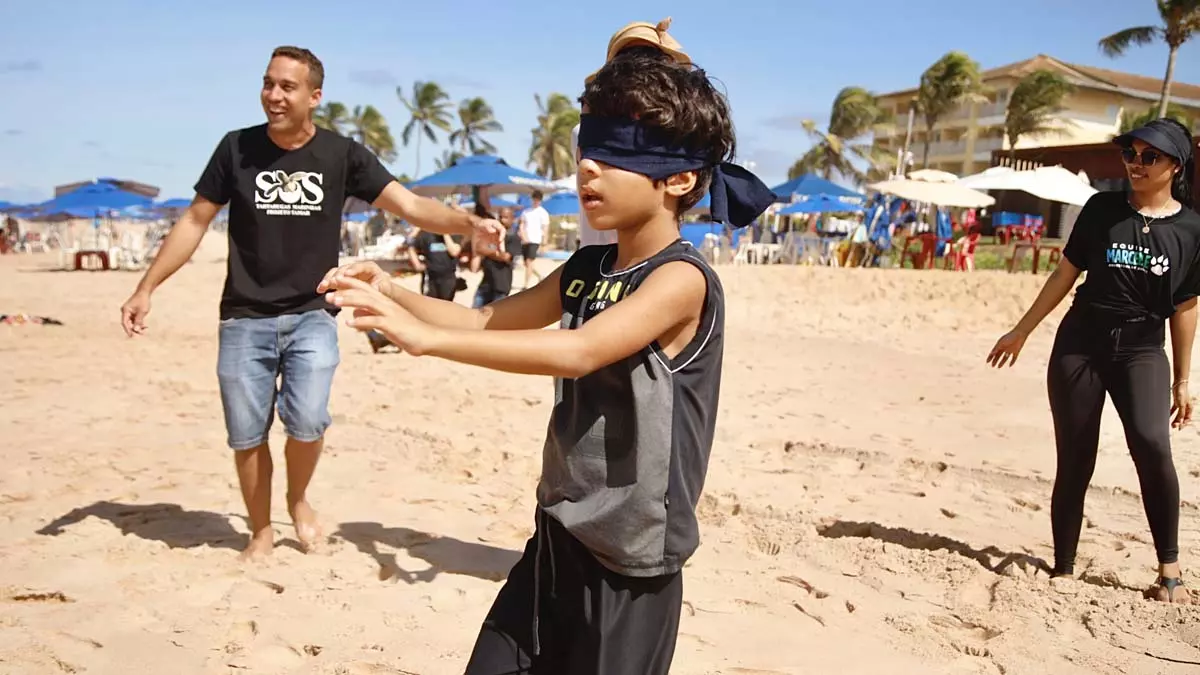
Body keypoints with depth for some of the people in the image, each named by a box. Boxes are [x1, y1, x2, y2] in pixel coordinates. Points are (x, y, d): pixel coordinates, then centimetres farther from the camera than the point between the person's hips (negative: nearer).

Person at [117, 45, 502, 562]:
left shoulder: (341, 154, -3)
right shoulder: (236, 148, -1)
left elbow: (410, 205, -7)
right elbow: (194, 223, 6)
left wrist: (467, 223, -24)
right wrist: (145, 289, 2)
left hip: (311, 316, -1)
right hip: (244, 319, 1)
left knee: (307, 423, -17)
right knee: (246, 436, 4)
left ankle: (298, 499, 15)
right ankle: (261, 531, 27)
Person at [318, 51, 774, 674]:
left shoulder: (681, 277, -19)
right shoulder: (587, 267, 4)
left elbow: (577, 353, -32)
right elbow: (490, 321, 11)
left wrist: (425, 337, -34)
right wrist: (394, 294, -5)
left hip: (631, 559, -7)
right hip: (558, 536, 7)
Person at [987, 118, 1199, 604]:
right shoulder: (1102, 209, 3)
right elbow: (1065, 275, 8)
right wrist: (1021, 331, 9)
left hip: (1142, 349, -1)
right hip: (1080, 345, 1)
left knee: (1151, 442, -25)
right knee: (1074, 460, 2)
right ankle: (1063, 570, 15)